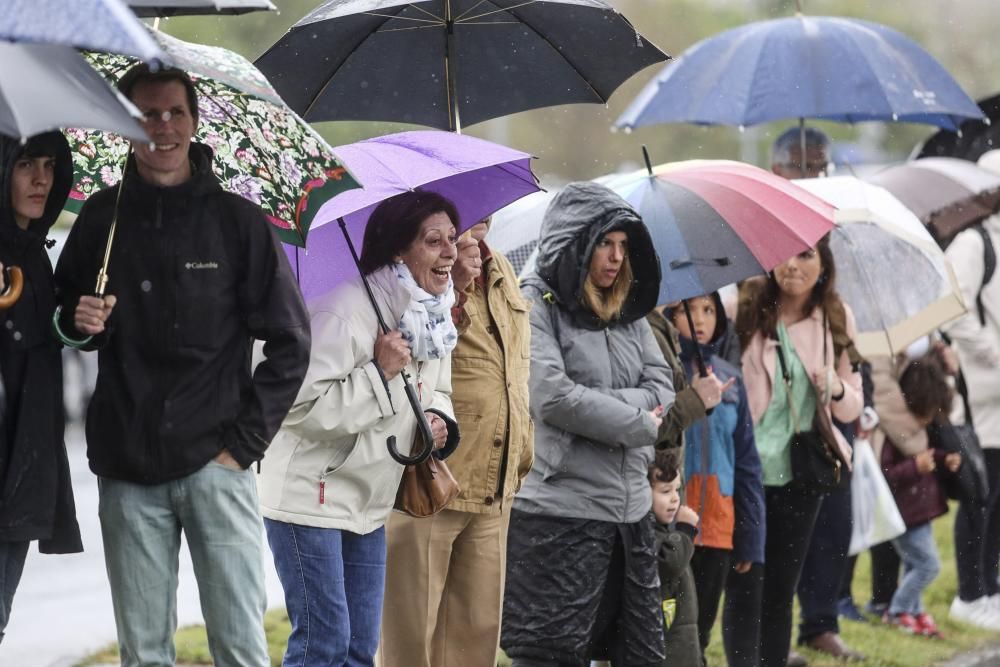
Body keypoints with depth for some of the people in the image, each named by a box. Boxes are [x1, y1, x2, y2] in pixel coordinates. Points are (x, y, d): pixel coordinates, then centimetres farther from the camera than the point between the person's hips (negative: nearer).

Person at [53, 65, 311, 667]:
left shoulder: (239, 221, 1)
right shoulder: (101, 218, 7)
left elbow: (290, 342, 2)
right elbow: (66, 317, 20)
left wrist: (245, 441, -5)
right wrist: (78, 323, -3)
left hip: (215, 463, -2)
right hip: (127, 468, 2)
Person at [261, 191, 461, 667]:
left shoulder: (435, 319, 5)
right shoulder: (343, 314, -23)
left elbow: (437, 391, 20)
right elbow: (298, 408, -26)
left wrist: (440, 423, -3)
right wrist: (379, 372, -27)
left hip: (368, 504, 9)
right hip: (310, 498, -9)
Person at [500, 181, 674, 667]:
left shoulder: (628, 313, 14)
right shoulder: (535, 306, -6)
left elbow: (662, 389, 7)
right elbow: (554, 398, -17)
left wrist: (603, 405, -11)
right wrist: (643, 425, -9)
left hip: (630, 510, 7)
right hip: (559, 512, -7)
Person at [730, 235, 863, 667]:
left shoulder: (837, 319, 3)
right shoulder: (743, 308, -7)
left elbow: (852, 407, 7)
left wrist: (836, 388, -14)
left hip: (800, 474, 3)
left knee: (780, 592, 11)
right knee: (745, 591, -4)